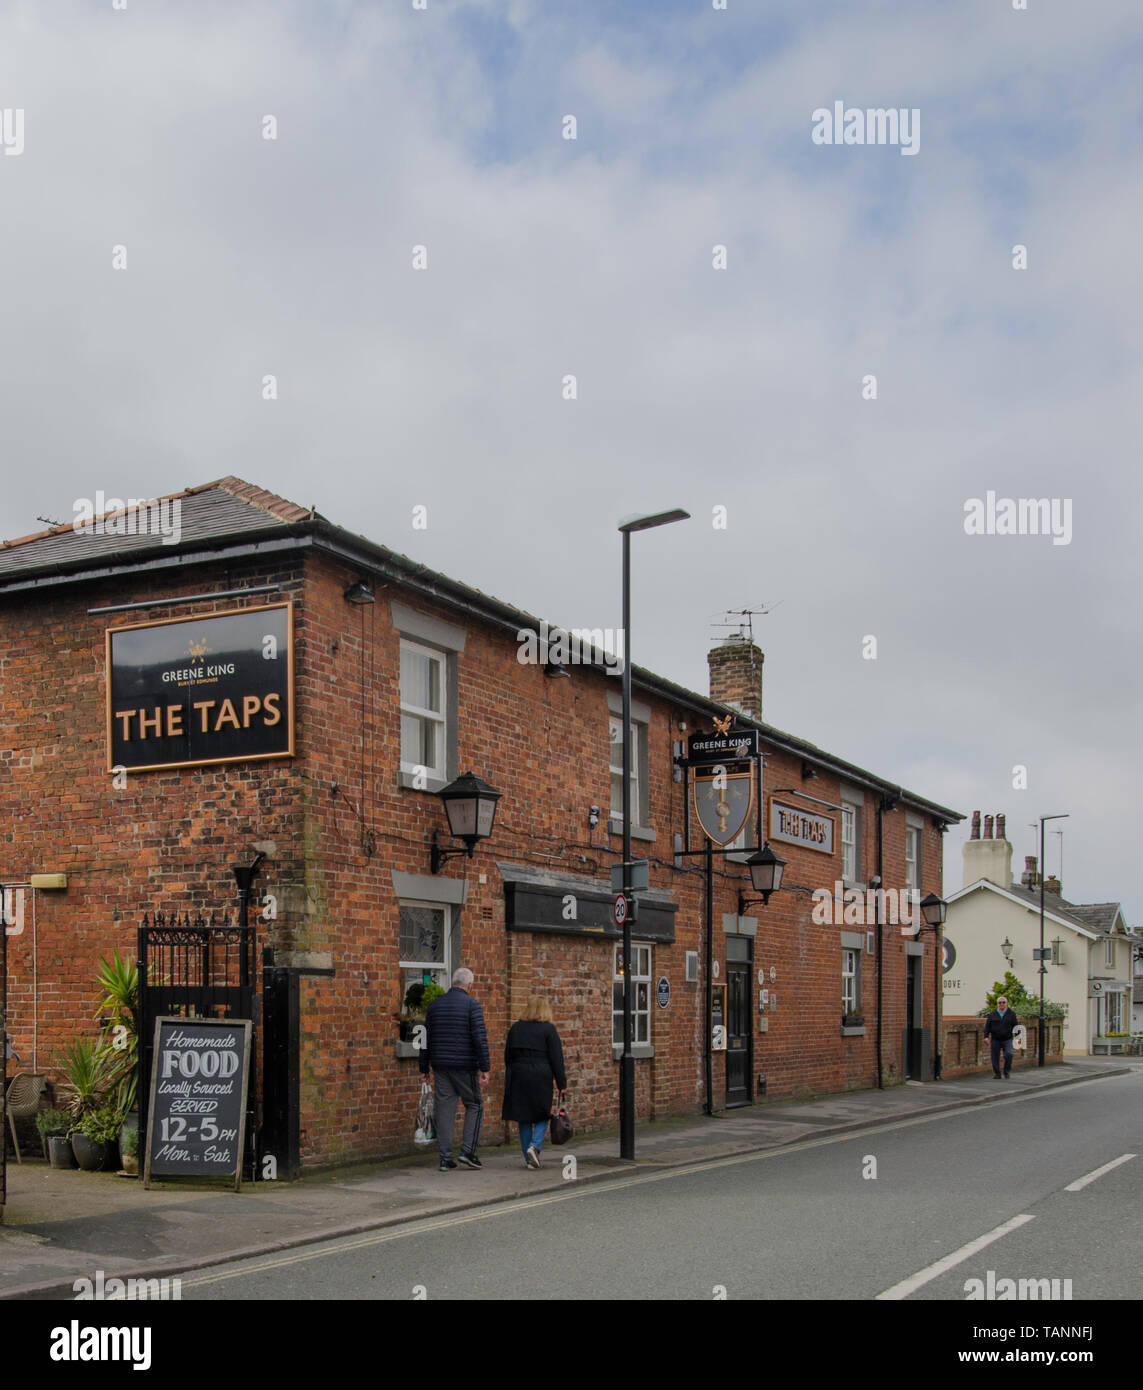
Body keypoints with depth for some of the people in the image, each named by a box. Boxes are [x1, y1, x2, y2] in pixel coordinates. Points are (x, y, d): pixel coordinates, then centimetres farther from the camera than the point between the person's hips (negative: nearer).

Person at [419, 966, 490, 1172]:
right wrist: (485, 1069, -14)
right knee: (474, 1105, 10)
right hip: (465, 1066, -4)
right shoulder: (472, 1005, -7)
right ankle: (468, 1151, 0)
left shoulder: (436, 1004, 9)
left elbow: (426, 1038, 12)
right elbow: (480, 1038, -15)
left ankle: (446, 1159, 5)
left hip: (441, 1066, 4)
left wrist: (424, 1067, 18)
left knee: (444, 1109, 6)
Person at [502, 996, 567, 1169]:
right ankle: (535, 1145, -14)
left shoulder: (515, 1028, 8)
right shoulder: (548, 1029, -5)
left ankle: (528, 1159, 10)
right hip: (541, 1078, -4)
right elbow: (556, 1058, -6)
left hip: (518, 1077, 4)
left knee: (524, 1119, 9)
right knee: (542, 1116, 9)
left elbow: (507, 1056, 12)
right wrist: (562, 1083, -1)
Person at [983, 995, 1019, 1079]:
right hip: (995, 1040, 1)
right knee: (995, 1057, 1)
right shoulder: (992, 1014, 5)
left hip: (1007, 1039, -1)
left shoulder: (1011, 1014, 5)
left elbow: (1015, 1026, 5)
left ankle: (1006, 1071, 3)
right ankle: (997, 1074, 13)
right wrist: (986, 1036, -5)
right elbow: (987, 1026, 4)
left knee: (1008, 1055, -18)